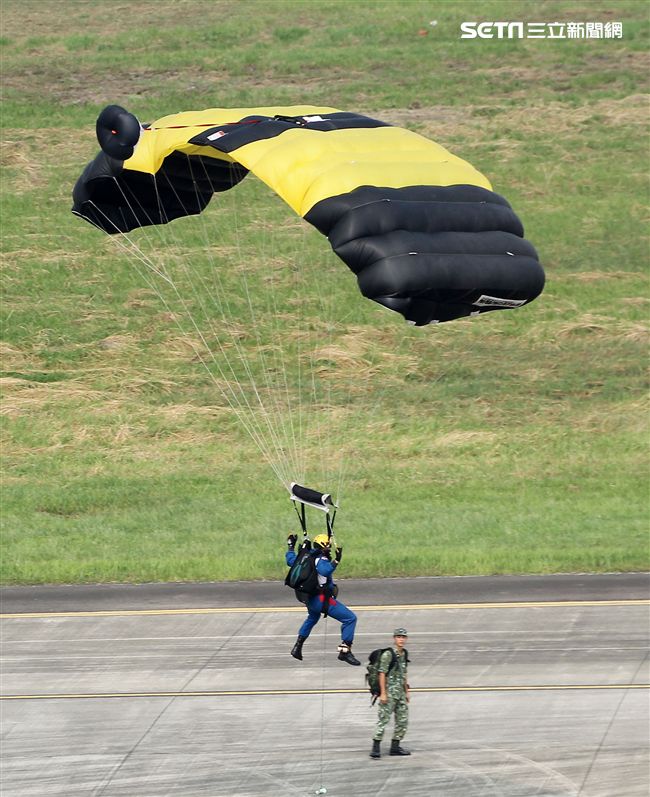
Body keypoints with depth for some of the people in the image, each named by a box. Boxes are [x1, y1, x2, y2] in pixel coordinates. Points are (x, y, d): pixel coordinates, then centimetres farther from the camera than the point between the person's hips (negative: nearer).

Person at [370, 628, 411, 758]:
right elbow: (382, 674, -15)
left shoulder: (404, 654, 12)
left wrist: (406, 692, 19)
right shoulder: (388, 654, -11)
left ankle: (395, 747, 16)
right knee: (383, 719, -10)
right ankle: (375, 748, -10)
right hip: (389, 692, -8)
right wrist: (383, 693, -19)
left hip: (400, 692, 8)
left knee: (403, 720, 8)